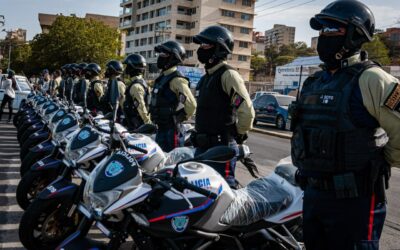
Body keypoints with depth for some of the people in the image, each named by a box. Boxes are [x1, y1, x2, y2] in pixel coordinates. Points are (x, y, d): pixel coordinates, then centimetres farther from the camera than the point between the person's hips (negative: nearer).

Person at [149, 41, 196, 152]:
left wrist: (181, 118, -10)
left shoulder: (176, 79, -16)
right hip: (161, 128, 10)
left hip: (172, 129, -10)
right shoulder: (162, 77, 15)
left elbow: (191, 104, -25)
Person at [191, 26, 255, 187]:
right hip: (202, 146, 10)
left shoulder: (228, 74, -14)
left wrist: (240, 134, -8)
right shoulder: (206, 78, 17)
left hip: (222, 146, -9)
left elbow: (246, 110, -21)